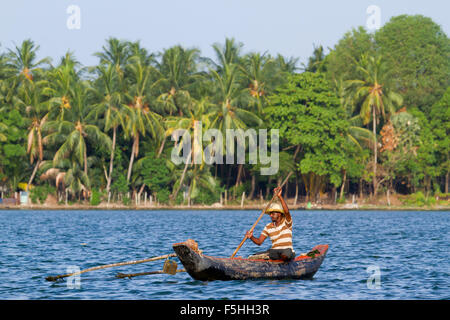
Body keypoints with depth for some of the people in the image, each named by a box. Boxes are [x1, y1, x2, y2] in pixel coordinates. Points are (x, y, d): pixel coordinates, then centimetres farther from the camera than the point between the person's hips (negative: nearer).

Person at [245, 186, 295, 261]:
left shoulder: (286, 222, -1)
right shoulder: (268, 227, 13)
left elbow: (286, 211, -23)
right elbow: (259, 242, 9)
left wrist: (279, 196, -31)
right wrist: (251, 237, -13)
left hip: (286, 251, -3)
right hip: (274, 252, 3)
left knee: (285, 254, -41)